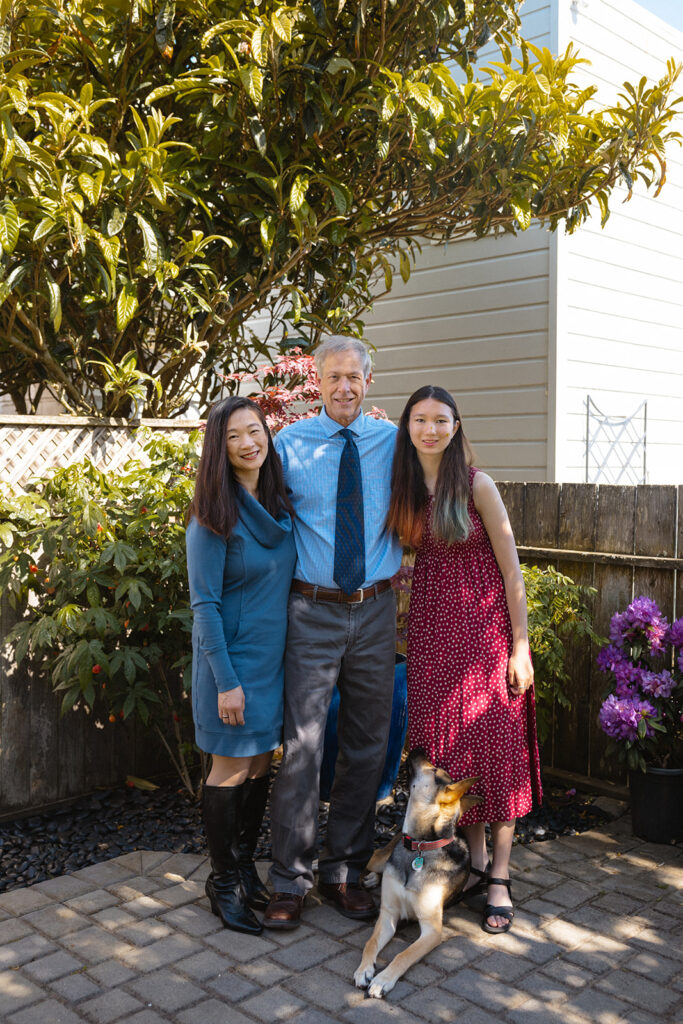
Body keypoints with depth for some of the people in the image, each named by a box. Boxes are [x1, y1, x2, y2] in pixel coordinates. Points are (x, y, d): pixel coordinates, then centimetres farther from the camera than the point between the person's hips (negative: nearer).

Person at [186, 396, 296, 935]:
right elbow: (204, 604, -16)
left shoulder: (280, 502, 3)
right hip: (233, 654, -6)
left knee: (261, 763, 15)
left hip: (275, 653, 6)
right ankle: (223, 882, 21)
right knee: (231, 768, 4)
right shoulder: (214, 515, -16)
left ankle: (246, 865, 31)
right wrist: (226, 680, -18)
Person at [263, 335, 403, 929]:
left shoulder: (393, 442, 4)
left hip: (376, 612, 3)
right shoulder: (290, 444, 0)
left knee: (367, 746, 10)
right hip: (313, 612, -2)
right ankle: (290, 881, 13)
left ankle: (344, 870, 27)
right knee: (303, 745, -3)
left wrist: (400, 566, 2)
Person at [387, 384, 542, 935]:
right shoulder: (405, 486, 5)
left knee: (495, 745, 0)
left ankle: (500, 878, 12)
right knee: (446, 746, 8)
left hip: (485, 626, -5)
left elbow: (511, 570, -9)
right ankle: (476, 861, 25)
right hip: (432, 630, 5)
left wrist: (521, 646, -10)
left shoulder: (477, 485, -10)